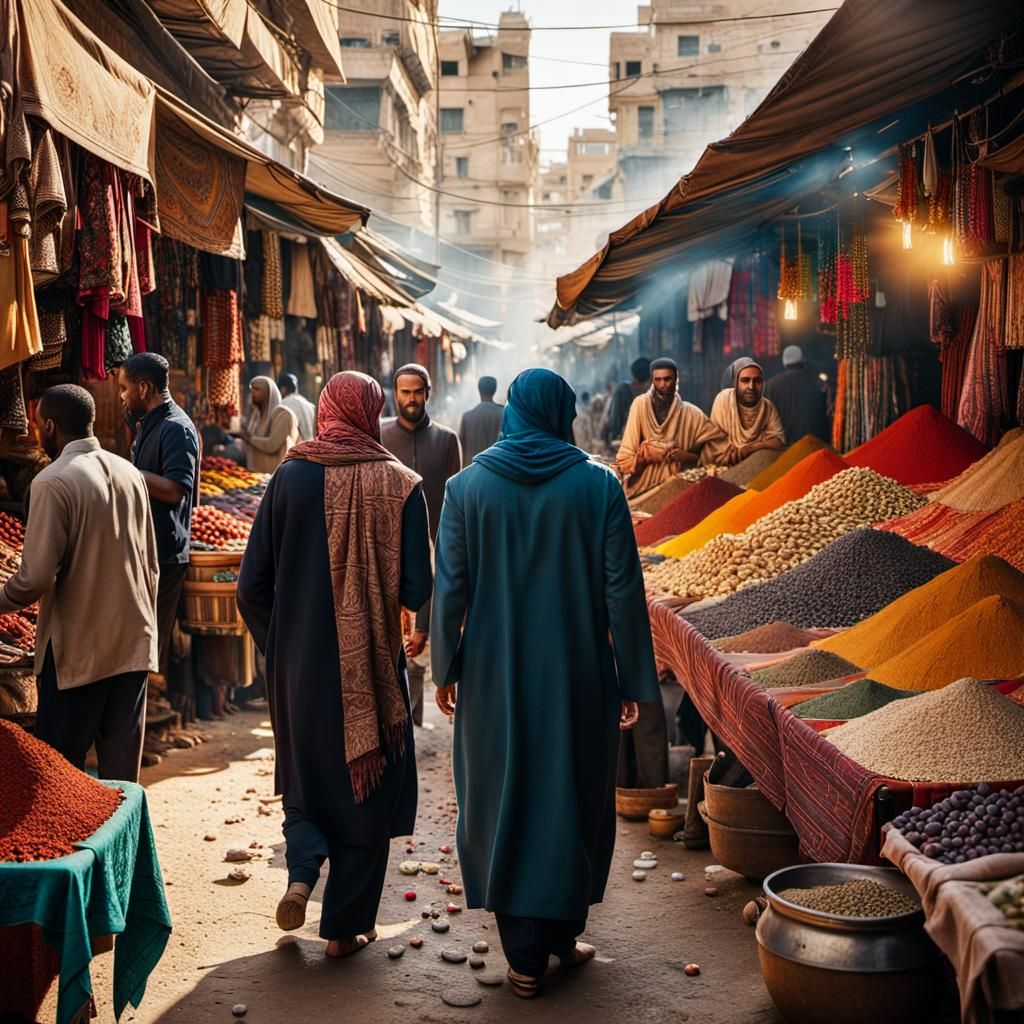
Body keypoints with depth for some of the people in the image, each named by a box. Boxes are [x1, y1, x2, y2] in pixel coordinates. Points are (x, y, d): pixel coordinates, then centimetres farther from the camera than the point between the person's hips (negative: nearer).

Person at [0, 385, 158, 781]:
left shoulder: (53, 483, -14)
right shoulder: (130, 474, 7)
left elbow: (36, 578, -17)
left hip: (77, 651, -6)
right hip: (134, 645, 6)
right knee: (122, 773, 11)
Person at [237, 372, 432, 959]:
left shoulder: (290, 477, -5)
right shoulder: (400, 485, -10)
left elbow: (253, 585, -4)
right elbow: (417, 592, -12)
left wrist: (277, 646, 11)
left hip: (299, 664, 2)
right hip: (371, 668, -2)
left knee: (305, 774, 25)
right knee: (364, 787, 14)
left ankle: (302, 873, 4)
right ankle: (346, 927, 21)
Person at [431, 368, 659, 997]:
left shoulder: (468, 486, -3)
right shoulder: (599, 485, -6)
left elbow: (450, 587, -3)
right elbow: (623, 591, -7)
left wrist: (447, 669, 8)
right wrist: (634, 681, 0)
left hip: (495, 677, 1)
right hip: (578, 676, 0)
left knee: (505, 802, 11)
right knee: (573, 799, 16)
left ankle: (526, 955, 15)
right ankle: (561, 931, 30)